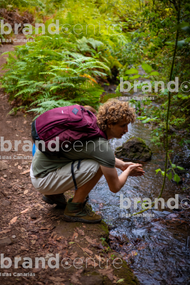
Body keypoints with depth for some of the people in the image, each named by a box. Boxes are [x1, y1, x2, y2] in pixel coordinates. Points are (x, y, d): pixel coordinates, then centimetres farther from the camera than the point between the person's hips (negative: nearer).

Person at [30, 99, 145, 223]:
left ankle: (54, 194, 20)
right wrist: (128, 171, 5)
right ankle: (74, 209, -2)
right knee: (97, 166, -22)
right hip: (43, 180, -9)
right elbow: (115, 187, -14)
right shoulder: (103, 146, -24)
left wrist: (122, 164, 19)